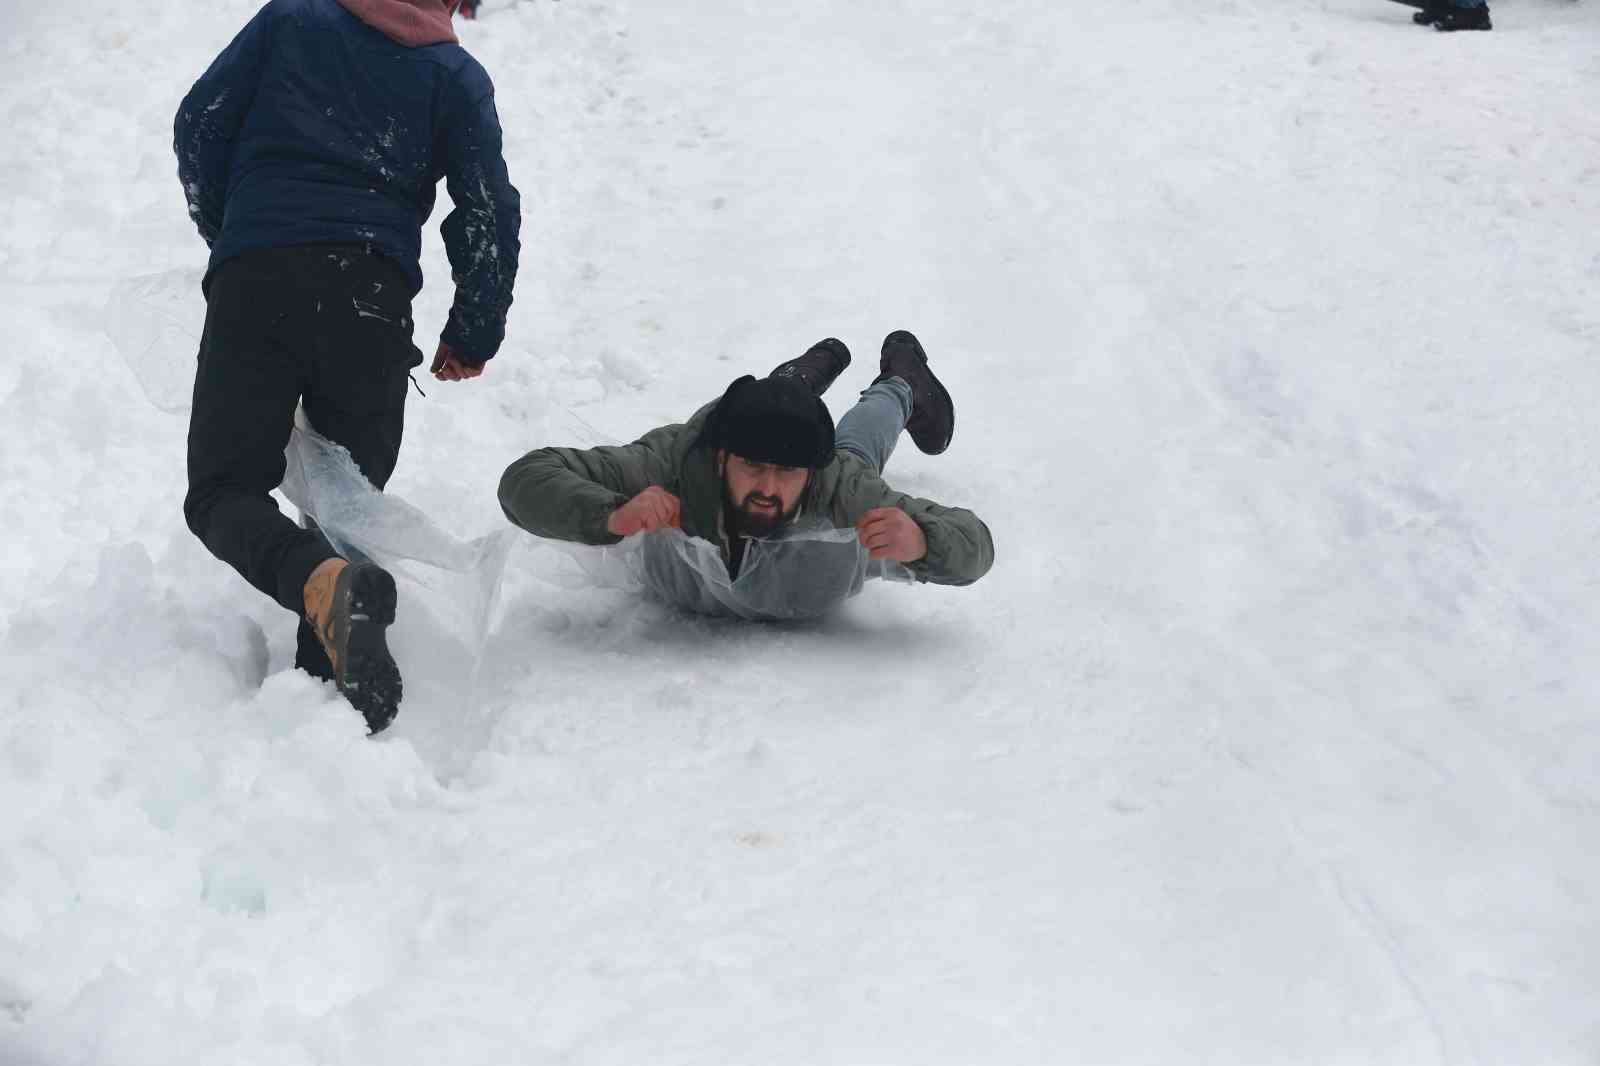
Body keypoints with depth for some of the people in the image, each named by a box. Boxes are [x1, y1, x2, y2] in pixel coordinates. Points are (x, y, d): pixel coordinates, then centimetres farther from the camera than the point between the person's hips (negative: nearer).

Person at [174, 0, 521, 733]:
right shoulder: (456, 75, 13)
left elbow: (200, 124, 12)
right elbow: (490, 211, 6)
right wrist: (473, 336, 18)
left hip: (253, 278, 0)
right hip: (372, 288, 1)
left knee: (223, 490, 2)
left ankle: (319, 579, -30)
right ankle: (326, 684, -8)